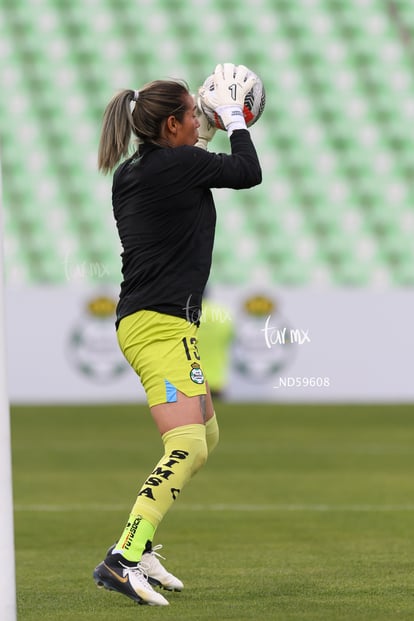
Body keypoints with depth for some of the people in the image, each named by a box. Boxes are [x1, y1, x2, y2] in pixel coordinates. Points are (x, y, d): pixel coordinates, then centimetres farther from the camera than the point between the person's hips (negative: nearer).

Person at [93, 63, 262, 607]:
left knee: (206, 436, 22)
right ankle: (122, 560, -32)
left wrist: (205, 141, 30)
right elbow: (249, 173, 2)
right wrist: (233, 118, 16)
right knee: (186, 448, -20)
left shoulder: (131, 174, 13)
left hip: (144, 322, 10)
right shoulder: (180, 164, -11)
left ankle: (139, 546, 19)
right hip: (161, 324, -10)